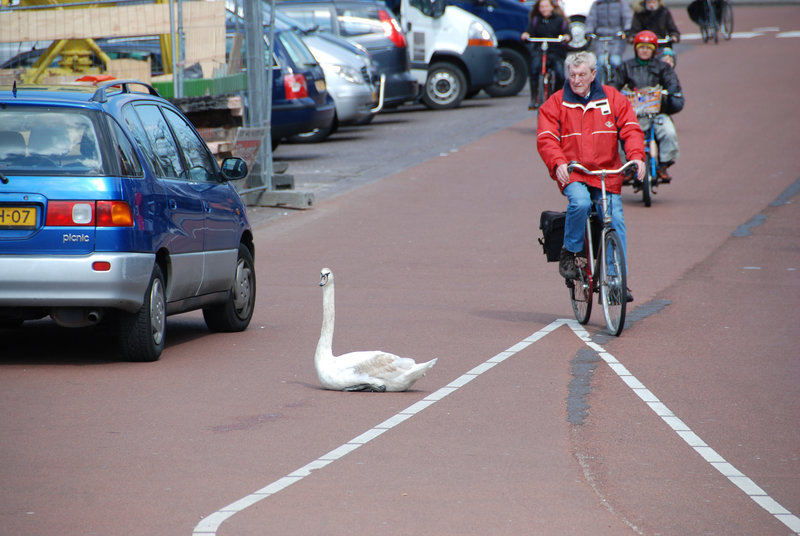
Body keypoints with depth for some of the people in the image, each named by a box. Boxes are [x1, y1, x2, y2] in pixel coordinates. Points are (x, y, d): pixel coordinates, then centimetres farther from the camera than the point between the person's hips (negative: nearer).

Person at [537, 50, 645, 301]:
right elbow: (546, 138, -4)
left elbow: (631, 129, 3)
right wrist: (558, 163, -23)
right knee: (580, 202, -32)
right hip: (572, 173, -2)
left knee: (615, 222, -10)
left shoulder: (613, 99, 8)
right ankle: (570, 252, -10)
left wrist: (636, 156, -16)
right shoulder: (556, 104, 4)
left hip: (607, 173, 2)